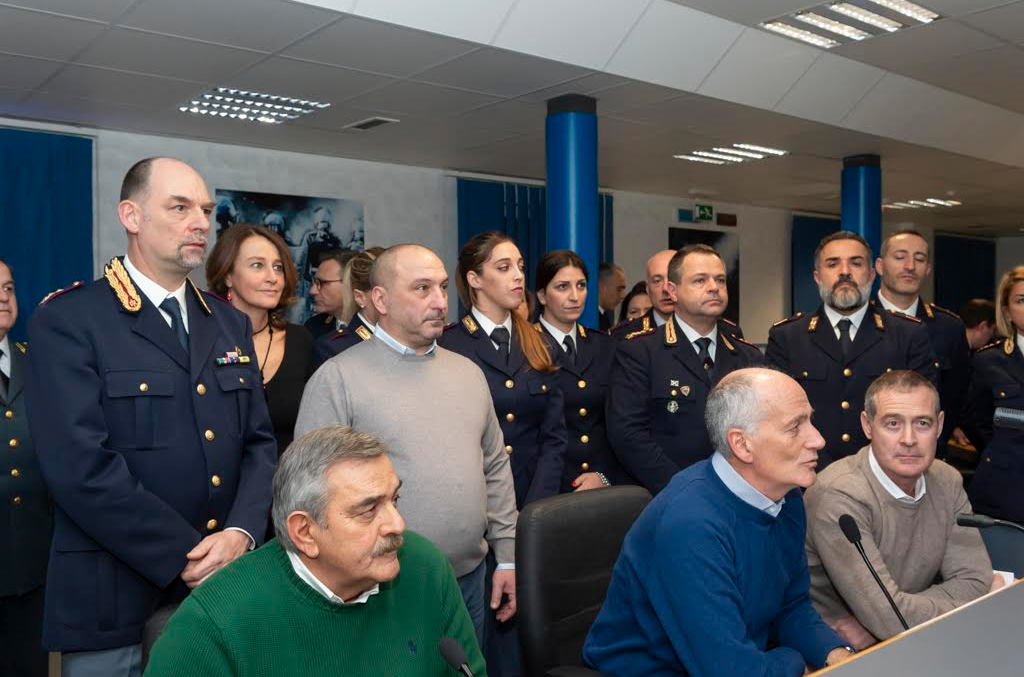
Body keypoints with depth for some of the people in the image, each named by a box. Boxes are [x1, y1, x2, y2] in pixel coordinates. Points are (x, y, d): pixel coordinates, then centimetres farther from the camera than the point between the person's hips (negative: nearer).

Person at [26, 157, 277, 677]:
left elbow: (259, 442, 5)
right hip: (115, 603, -5)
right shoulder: (67, 321, -9)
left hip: (225, 591, 5)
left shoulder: (230, 324, 9)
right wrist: (186, 558, -16)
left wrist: (241, 533, -12)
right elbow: (80, 467, -18)